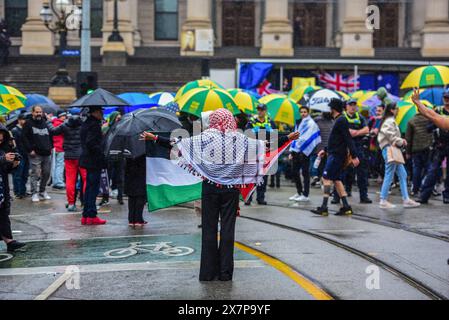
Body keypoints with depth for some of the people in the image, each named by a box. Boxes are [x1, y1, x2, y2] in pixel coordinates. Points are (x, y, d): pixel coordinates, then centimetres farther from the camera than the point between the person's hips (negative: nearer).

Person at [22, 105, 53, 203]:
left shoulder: (45, 123, 16)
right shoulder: (28, 123, -1)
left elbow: (50, 136, 24)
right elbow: (25, 138, -6)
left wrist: (51, 147, 12)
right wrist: (30, 150, -13)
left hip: (47, 154, 6)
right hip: (35, 154, -6)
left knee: (46, 173, 9)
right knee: (35, 174, -7)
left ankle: (42, 191, 22)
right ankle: (34, 193, -3)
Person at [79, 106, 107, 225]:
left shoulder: (86, 123, 14)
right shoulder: (94, 124, -16)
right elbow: (91, 143, -24)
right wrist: (102, 154, -16)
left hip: (87, 159, 10)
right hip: (94, 161, -10)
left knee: (89, 188, 14)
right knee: (93, 188, -4)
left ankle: (86, 216, 18)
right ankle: (91, 216, -1)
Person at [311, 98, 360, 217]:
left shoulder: (341, 121, -13)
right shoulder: (339, 120, 18)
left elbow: (348, 139, -20)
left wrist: (354, 156, -24)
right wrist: (325, 150, 24)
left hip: (336, 155, -10)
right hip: (335, 154, 10)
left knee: (326, 178, -10)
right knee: (336, 179, 10)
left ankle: (324, 208, -12)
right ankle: (346, 207, 9)